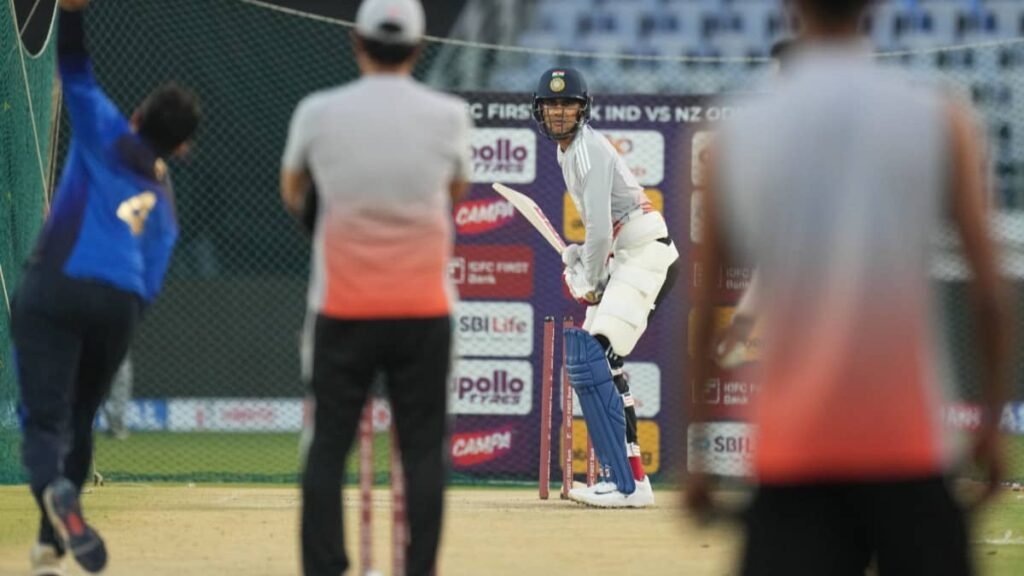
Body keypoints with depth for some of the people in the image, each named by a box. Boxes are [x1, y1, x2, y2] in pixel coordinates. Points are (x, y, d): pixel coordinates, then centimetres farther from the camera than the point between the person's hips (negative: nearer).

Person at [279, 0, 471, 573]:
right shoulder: (448, 115, -3)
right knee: (424, 449, 4)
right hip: (424, 308, 0)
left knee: (329, 446, 4)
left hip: (342, 308, 0)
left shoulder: (318, 112, -3)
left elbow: (292, 192, 16)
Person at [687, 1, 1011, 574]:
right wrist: (993, 419, 5)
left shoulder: (737, 138, 2)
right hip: (907, 447, -1)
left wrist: (697, 452, 12)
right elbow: (988, 289, -4)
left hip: (791, 457, 1)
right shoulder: (941, 123, -2)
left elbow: (706, 308, 5)